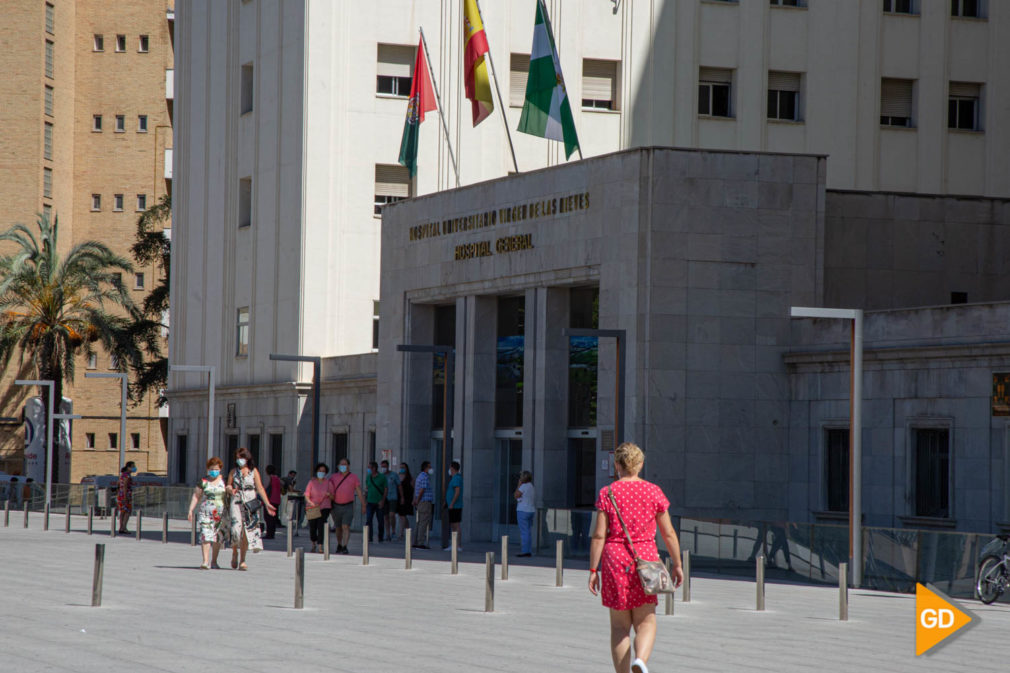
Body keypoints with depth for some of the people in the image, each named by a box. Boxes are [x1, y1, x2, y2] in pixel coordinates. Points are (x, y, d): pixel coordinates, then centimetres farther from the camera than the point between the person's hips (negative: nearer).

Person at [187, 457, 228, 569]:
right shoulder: (203, 481, 5)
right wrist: (190, 510, -1)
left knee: (218, 537, 5)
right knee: (205, 535, -12)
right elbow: (196, 496, 5)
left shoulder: (224, 481, 8)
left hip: (220, 512, 2)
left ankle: (214, 561, 20)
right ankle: (206, 561, -16)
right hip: (205, 511, -2)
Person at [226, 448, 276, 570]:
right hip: (237, 502, 0)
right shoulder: (234, 471, 10)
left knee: (247, 531, -3)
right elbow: (228, 485, 12)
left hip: (250, 503, 0)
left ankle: (242, 561, 4)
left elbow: (260, 488, 4)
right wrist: (231, 490, -12)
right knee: (236, 529, -15)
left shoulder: (254, 471, 6)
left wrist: (267, 504, -2)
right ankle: (235, 553, 12)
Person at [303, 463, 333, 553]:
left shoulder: (328, 483, 4)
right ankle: (314, 544, 29)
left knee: (321, 526, -16)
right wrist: (310, 503, -20)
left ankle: (320, 547, -17)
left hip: (324, 508, -1)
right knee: (312, 528, 2)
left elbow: (332, 497, 6)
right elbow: (307, 495, -2)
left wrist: (329, 495, -17)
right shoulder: (312, 482, 3)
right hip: (312, 508, 1)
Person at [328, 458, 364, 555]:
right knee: (338, 528, 14)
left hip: (348, 506, -3)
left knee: (346, 527, -15)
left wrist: (363, 506, -3)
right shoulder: (333, 477, 6)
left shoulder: (354, 477, 1)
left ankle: (345, 547, -21)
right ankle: (339, 546, 32)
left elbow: (359, 492, 1)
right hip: (336, 506, 3)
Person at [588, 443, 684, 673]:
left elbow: (599, 535, -6)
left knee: (619, 625, 9)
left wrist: (593, 570, -1)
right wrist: (677, 565, 13)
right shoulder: (653, 492, 1)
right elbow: (669, 534, 4)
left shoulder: (608, 493, -2)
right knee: (646, 622, 6)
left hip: (615, 558, 0)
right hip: (646, 556, 0)